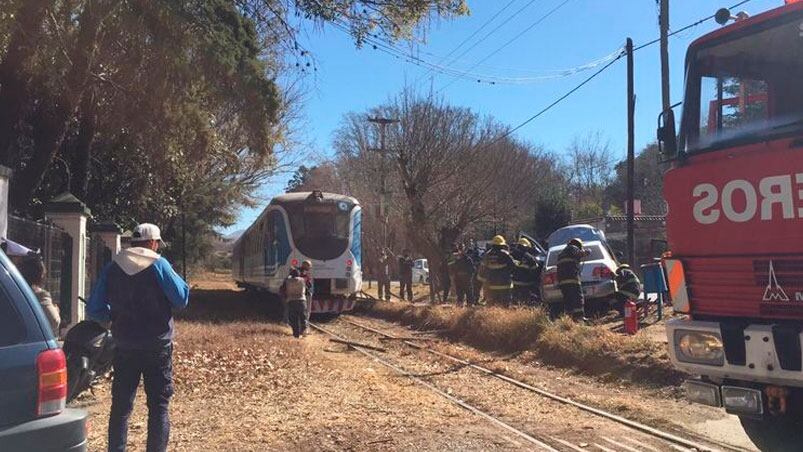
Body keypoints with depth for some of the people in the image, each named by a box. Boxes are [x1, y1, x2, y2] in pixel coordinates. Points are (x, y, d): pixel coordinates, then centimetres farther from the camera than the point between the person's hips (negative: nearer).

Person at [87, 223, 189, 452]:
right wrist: (177, 279, 10)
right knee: (159, 406, 6)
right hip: (157, 347, -3)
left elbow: (94, 309, 2)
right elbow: (182, 299, -6)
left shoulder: (112, 267, 2)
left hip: (125, 347, 3)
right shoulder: (158, 264, -10)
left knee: (121, 406, 13)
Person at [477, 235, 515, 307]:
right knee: (505, 305, 0)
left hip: (491, 285, 4)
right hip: (504, 285, -4)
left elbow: (482, 269, 8)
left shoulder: (487, 255, 3)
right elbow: (513, 265, -5)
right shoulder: (505, 254, -11)